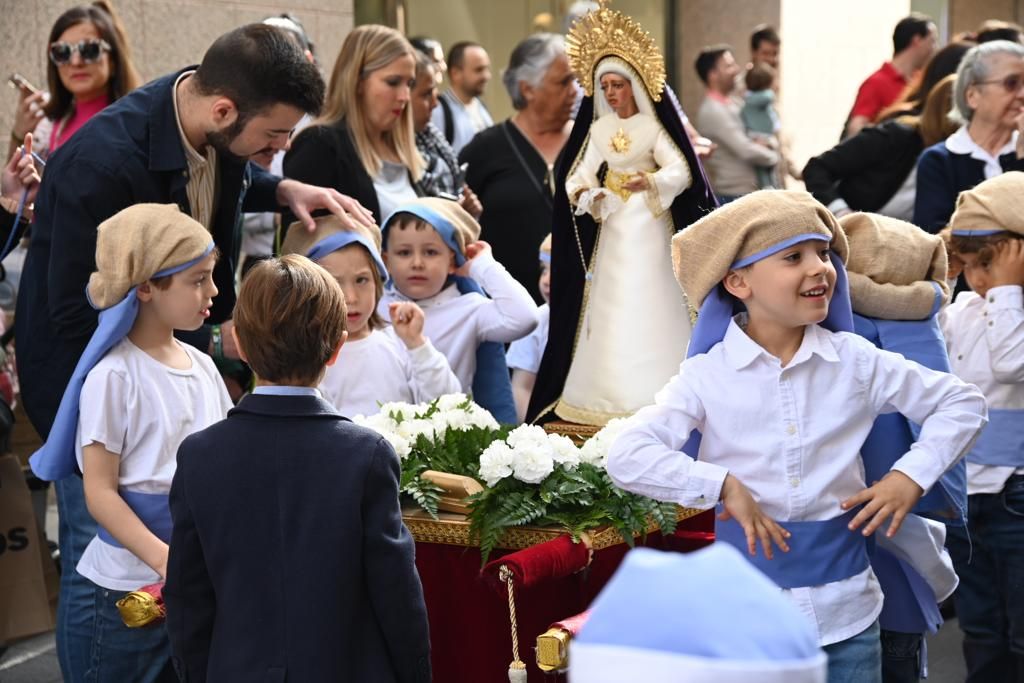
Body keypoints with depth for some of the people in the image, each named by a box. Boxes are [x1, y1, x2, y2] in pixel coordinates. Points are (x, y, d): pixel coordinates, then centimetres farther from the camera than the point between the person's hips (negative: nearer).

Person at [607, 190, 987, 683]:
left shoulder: (856, 361, 1)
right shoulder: (707, 375, -6)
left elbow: (962, 402, 10)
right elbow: (625, 457, -16)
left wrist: (912, 475, -3)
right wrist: (722, 485, -23)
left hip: (846, 610, 2)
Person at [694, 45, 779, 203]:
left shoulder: (729, 105, 15)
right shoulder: (712, 110, -15)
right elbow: (746, 151, -19)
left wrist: (761, 143, -2)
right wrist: (773, 156, -2)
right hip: (731, 195, -9)